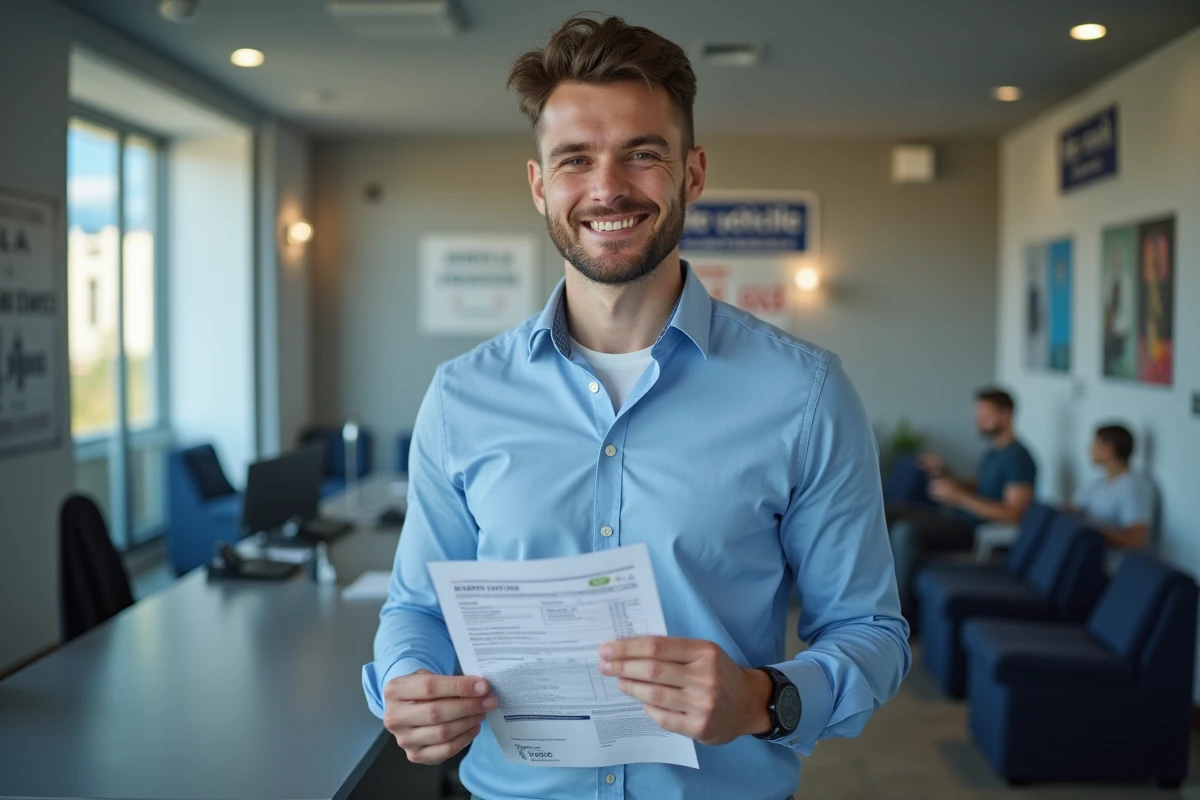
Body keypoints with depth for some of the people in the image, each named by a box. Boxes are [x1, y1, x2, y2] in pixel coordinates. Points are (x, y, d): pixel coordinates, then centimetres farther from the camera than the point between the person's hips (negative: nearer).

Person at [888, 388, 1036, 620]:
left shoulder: (1018, 458, -15)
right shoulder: (993, 451, 14)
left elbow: (1012, 514, -24)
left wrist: (957, 496, -23)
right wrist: (945, 475, 6)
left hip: (976, 530, -10)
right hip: (954, 517, 10)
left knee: (905, 531, -30)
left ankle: (903, 615, -22)